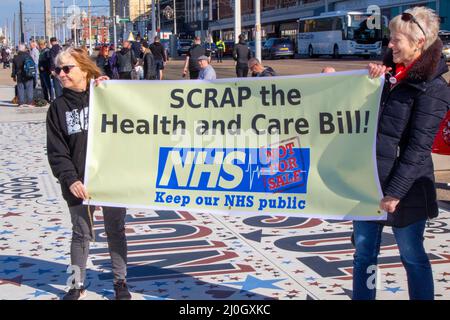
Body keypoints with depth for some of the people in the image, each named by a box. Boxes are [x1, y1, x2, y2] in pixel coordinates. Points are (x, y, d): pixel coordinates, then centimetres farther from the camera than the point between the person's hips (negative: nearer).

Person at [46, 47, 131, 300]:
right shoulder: (58, 107, 2)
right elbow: (56, 151, -1)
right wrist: (70, 179, -14)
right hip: (80, 185, 1)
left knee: (116, 232, 11)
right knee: (81, 234, 10)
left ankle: (120, 282, 26)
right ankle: (78, 285, 25)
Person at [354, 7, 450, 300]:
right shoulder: (389, 72, 9)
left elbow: (418, 147, -17)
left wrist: (396, 192, -19)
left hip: (405, 188, -7)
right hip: (368, 181, 7)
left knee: (413, 257, 8)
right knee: (364, 254, 12)